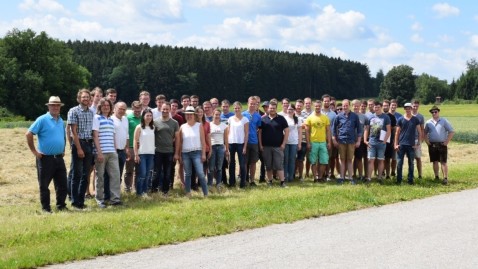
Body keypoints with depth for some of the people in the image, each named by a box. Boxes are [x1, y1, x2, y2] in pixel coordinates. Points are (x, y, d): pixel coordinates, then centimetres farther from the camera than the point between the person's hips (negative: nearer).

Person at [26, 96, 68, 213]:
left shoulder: (61, 121, 12)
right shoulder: (42, 119, -9)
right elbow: (28, 134, -13)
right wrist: (34, 150, -12)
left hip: (59, 158, 6)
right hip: (45, 158, -6)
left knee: (62, 183, 9)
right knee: (44, 185, 3)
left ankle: (61, 205, 21)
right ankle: (46, 208, 12)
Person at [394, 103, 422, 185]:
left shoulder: (415, 120, 5)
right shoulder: (400, 120, 4)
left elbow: (419, 132, 7)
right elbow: (397, 133, 4)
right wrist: (396, 144, -3)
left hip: (411, 145, 0)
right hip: (401, 144, 0)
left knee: (411, 163, 6)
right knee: (399, 163, -1)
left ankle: (410, 180, 14)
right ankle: (398, 180, 7)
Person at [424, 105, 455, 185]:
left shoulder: (444, 121, 0)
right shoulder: (428, 122, 7)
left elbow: (452, 132, 0)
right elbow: (425, 133, 17)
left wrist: (447, 141, -7)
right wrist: (427, 141, 3)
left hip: (442, 145, -3)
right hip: (432, 145, 3)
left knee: (443, 162, -5)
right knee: (435, 162, 7)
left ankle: (445, 178, -6)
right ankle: (436, 177, 16)